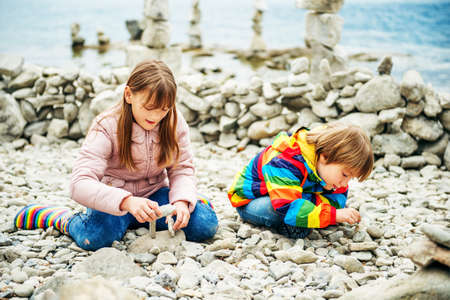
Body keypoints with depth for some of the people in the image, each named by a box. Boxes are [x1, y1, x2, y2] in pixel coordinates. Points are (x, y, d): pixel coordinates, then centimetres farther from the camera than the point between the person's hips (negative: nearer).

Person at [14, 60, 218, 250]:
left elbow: (182, 168, -2)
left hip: (155, 193, 4)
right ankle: (62, 218, 0)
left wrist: (182, 201, -25)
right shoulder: (107, 127, -22)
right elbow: (80, 184, -31)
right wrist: (127, 201, -49)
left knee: (206, 225, -20)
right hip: (115, 198, -3)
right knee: (95, 237, -36)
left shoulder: (175, 123, -9)